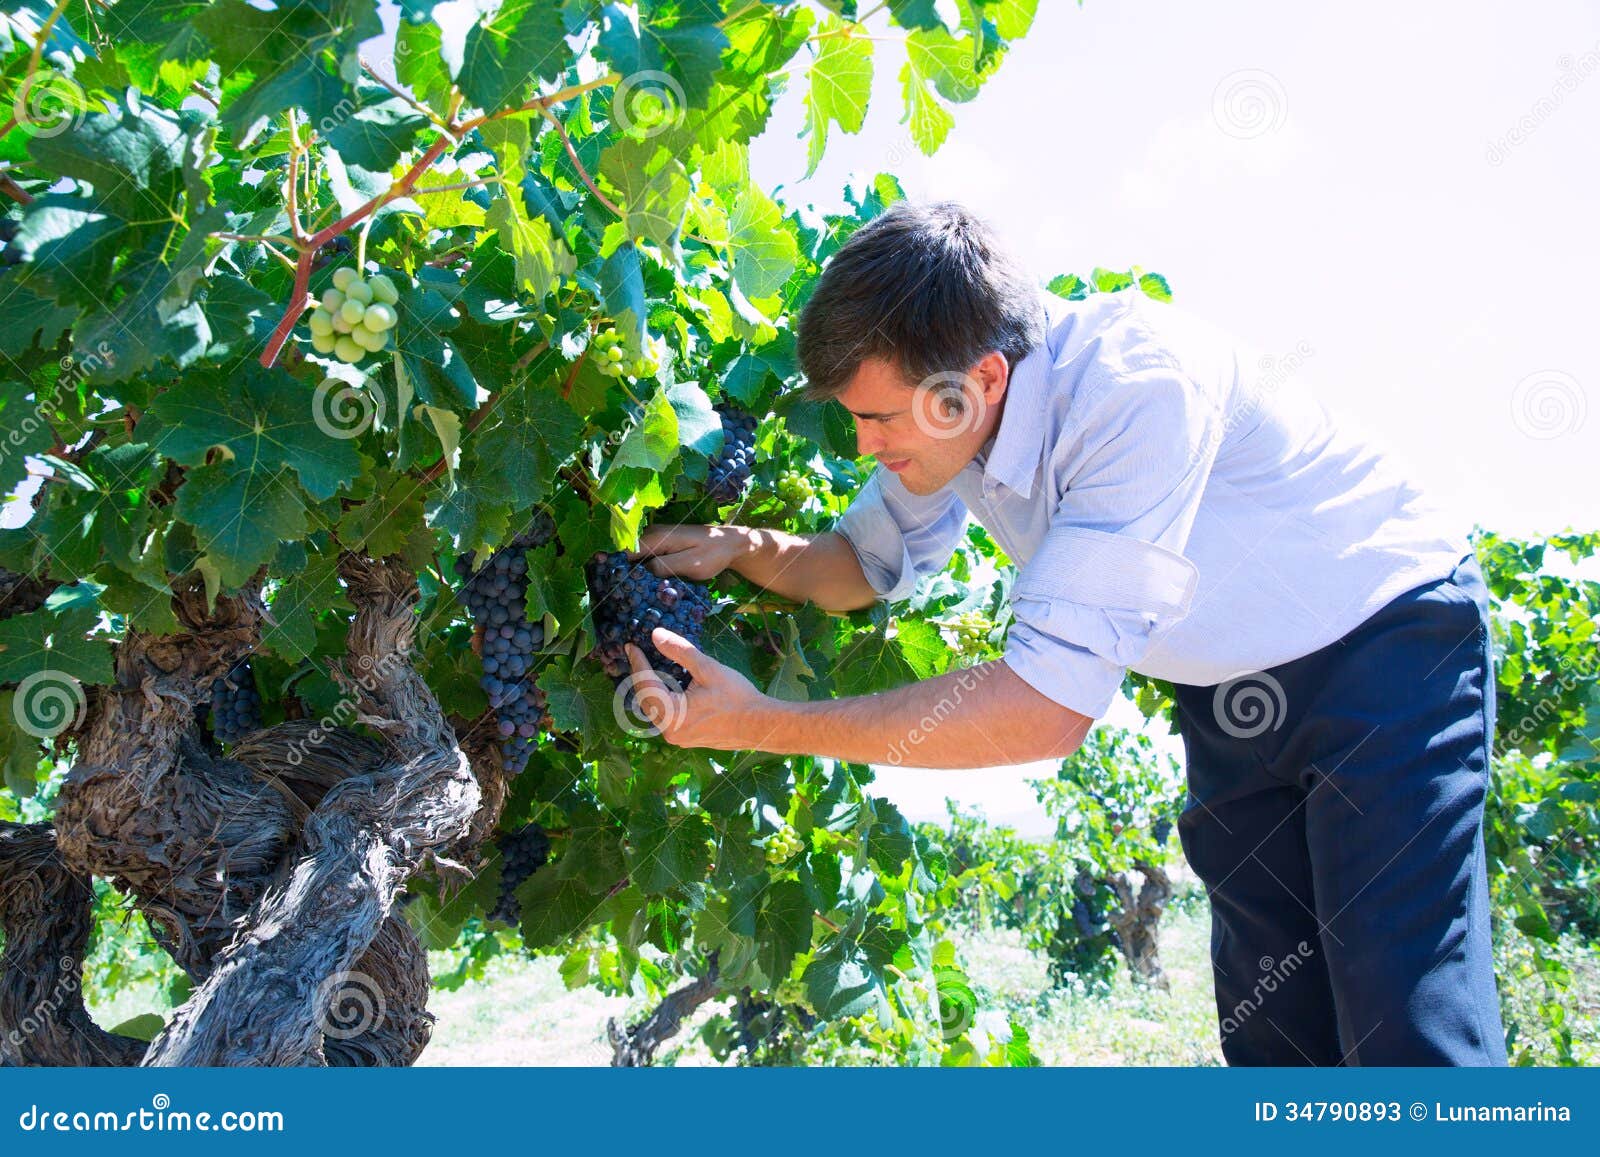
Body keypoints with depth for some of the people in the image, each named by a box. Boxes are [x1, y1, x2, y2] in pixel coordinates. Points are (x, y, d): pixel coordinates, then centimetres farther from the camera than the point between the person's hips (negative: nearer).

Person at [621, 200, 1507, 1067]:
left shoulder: (1141, 384, -36)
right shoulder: (947, 407, -12)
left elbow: (1051, 705, -39)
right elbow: (869, 561, 6)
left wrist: (764, 726, -36)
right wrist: (752, 549, -17)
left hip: (1385, 645, -7)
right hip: (1230, 693, 7)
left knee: (1404, 1035, -14)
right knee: (1273, 1030, 8)